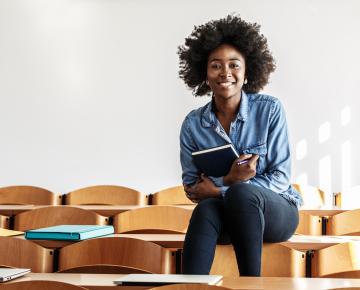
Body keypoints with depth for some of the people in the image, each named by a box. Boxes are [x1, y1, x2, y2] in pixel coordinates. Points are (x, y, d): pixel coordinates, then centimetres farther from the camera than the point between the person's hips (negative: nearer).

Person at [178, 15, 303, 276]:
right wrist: (229, 181, -19)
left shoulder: (270, 110, -8)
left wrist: (220, 189, -19)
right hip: (224, 215, 2)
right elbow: (192, 187, 3)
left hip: (276, 212, -1)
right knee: (206, 209, -34)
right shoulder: (193, 124, -1)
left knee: (241, 192, -35)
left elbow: (280, 178, -10)